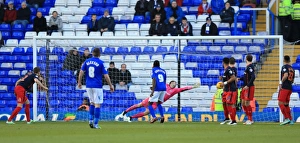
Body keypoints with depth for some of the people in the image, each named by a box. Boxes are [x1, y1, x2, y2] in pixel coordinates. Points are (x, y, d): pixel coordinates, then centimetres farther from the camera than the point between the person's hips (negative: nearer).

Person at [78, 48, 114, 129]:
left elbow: (81, 72, 4)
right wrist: (110, 85, 3)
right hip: (97, 86, -4)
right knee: (97, 104, -1)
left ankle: (91, 120, 8)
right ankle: (95, 124, -4)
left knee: (92, 103, 20)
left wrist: (79, 82, 15)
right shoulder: (100, 63, -6)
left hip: (88, 86, 4)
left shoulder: (87, 61, 5)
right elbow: (106, 75, -6)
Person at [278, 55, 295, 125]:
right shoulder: (292, 69, 18)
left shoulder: (284, 67, -6)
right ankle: (290, 120, 10)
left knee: (280, 103, -8)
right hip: (290, 88, 8)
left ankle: (286, 118, -18)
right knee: (286, 104, 14)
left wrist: (281, 83, -11)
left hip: (284, 87, -8)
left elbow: (285, 75, -22)